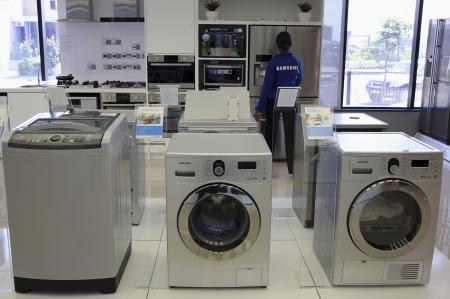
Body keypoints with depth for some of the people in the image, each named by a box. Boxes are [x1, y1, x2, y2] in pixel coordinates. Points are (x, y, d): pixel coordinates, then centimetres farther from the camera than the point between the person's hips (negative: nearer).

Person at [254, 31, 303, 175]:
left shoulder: (273, 62, -12)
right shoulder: (297, 62, -2)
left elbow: (267, 85, -13)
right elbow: (298, 83, 10)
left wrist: (259, 108, -11)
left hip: (274, 102, -2)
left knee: (270, 134, 9)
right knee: (290, 135, 10)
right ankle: (291, 168, 15)